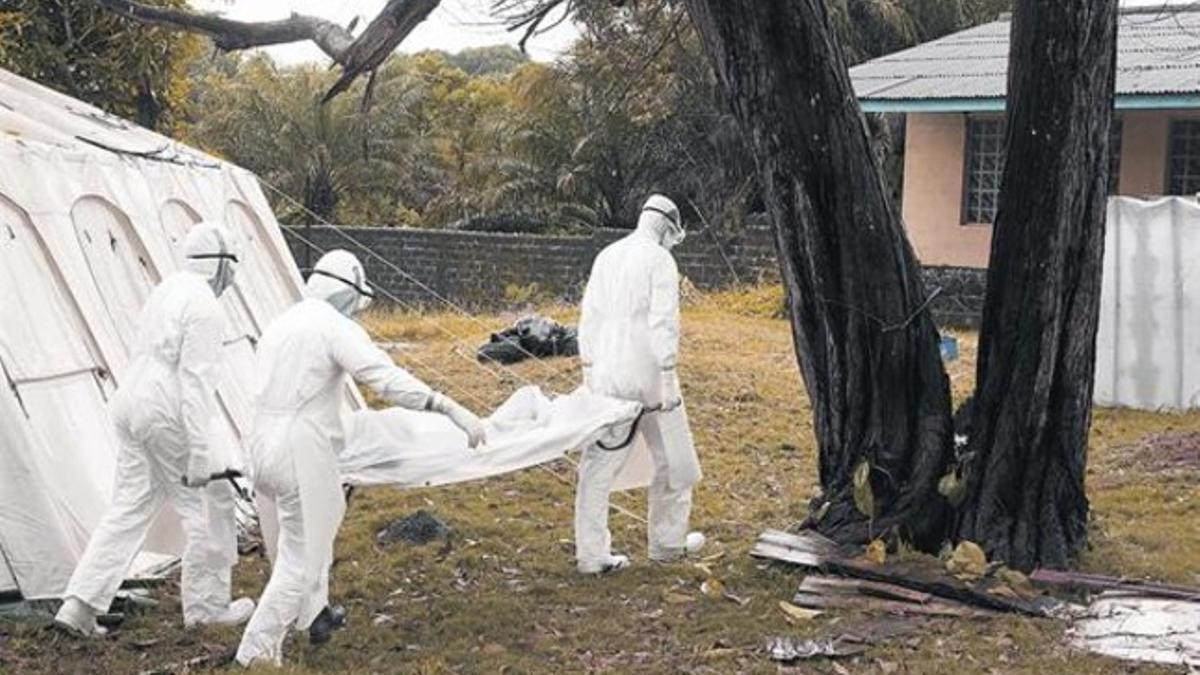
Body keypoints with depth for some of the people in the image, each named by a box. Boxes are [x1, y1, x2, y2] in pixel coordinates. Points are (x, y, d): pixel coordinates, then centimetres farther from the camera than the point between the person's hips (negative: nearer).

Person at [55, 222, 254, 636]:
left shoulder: (166, 292, 15)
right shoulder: (205, 306, -15)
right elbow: (195, 380, -21)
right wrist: (199, 451, -22)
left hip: (134, 409, 9)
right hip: (170, 417, -9)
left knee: (129, 509, 10)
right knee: (210, 503, 7)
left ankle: (80, 605, 3)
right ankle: (206, 604, 17)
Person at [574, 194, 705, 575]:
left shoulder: (606, 256, 12)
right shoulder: (660, 260, -8)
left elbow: (590, 317, 14)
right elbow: (663, 322, -15)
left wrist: (588, 370, 19)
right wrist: (668, 379, -15)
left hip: (605, 376, 6)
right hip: (646, 374, -6)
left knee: (598, 464, 5)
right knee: (671, 458, 13)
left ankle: (591, 555, 4)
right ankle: (668, 543, 23)